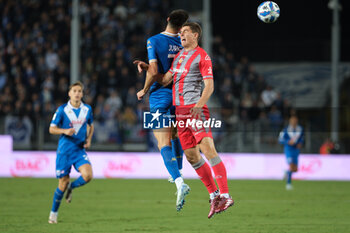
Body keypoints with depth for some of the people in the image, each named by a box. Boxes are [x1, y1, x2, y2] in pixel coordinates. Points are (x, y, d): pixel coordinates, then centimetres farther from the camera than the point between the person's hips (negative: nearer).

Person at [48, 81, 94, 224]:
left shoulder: (87, 109, 4)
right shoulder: (62, 110, -6)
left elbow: (90, 125, 21)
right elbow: (52, 129, -2)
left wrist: (89, 139, 4)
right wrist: (65, 131, -20)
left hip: (80, 149, 2)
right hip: (64, 150, -2)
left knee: (88, 176, -22)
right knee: (63, 184, 0)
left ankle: (71, 187, 12)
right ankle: (53, 213, 21)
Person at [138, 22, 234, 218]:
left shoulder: (202, 56, -4)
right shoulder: (179, 56, 20)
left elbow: (209, 85, -11)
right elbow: (165, 80, 20)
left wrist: (200, 104, -24)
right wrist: (147, 68, 10)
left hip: (196, 109, -8)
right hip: (180, 111, 8)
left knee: (208, 149, -18)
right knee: (191, 156, 5)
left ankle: (225, 195, -20)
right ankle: (214, 195, 12)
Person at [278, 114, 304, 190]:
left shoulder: (300, 129, 2)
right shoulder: (286, 130, -9)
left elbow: (301, 139, 18)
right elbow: (280, 140, -5)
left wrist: (300, 144, -3)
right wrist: (288, 142, -20)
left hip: (296, 150, 4)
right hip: (288, 149, -4)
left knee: (295, 169, 4)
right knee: (291, 166, -19)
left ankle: (288, 172, 39)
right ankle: (288, 183, -6)